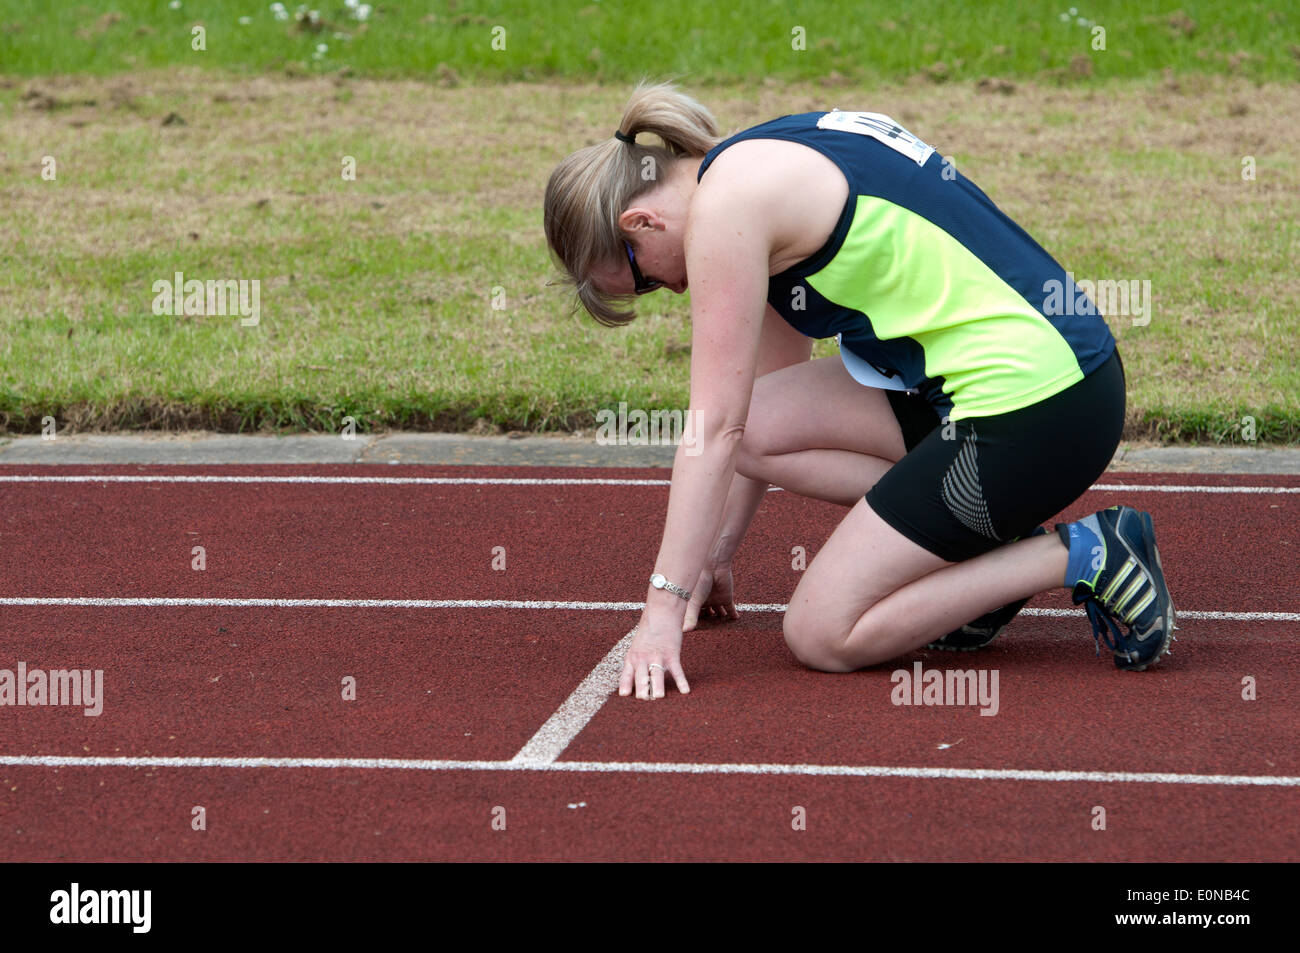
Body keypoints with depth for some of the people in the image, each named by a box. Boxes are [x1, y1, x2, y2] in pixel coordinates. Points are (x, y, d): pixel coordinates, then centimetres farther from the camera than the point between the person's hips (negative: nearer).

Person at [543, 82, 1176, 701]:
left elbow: (715, 424, -12)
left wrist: (664, 608, -9)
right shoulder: (767, 168, 17)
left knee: (820, 638, -3)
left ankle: (1080, 559, -3)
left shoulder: (726, 204, -12)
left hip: (1030, 409, -10)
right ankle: (992, 542, 6)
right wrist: (716, 551, 30)